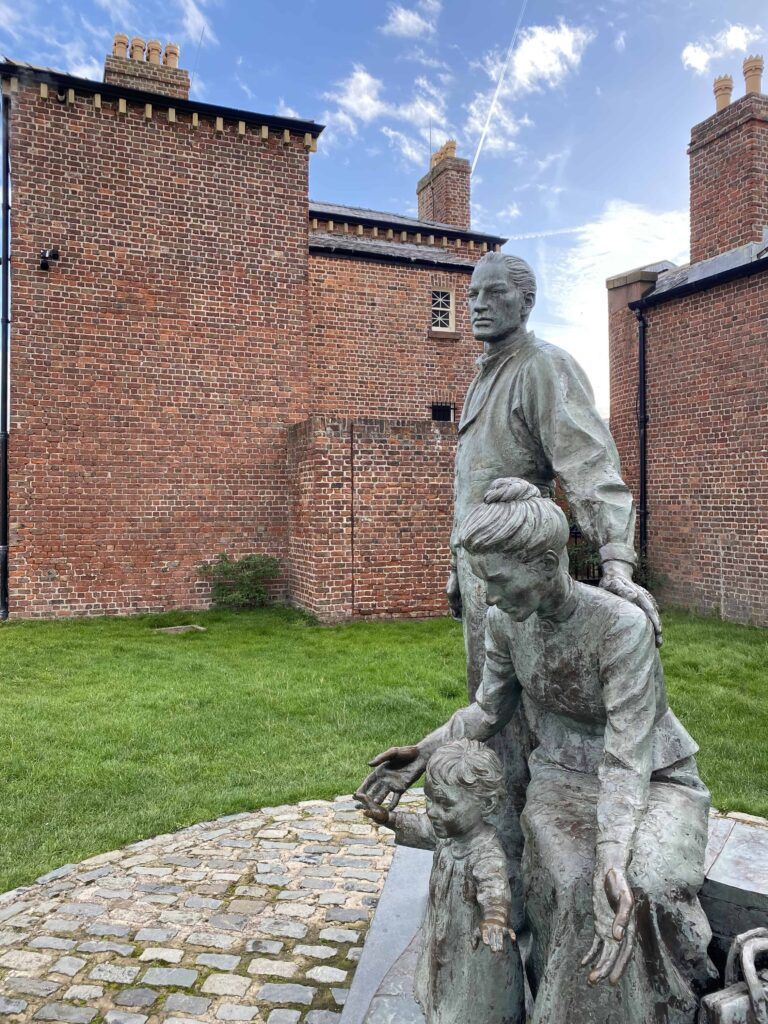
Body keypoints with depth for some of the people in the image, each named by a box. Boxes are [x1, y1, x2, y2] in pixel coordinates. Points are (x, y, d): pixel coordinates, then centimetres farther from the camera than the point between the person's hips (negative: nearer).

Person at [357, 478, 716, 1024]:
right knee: (568, 885, -26)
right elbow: (489, 709, 3)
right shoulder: (505, 620, -11)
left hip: (653, 778, -3)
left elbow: (626, 758, -29)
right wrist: (425, 752, -11)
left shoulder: (621, 624, -29)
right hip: (564, 774, 3)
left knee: (643, 886, -31)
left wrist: (612, 856, -42)